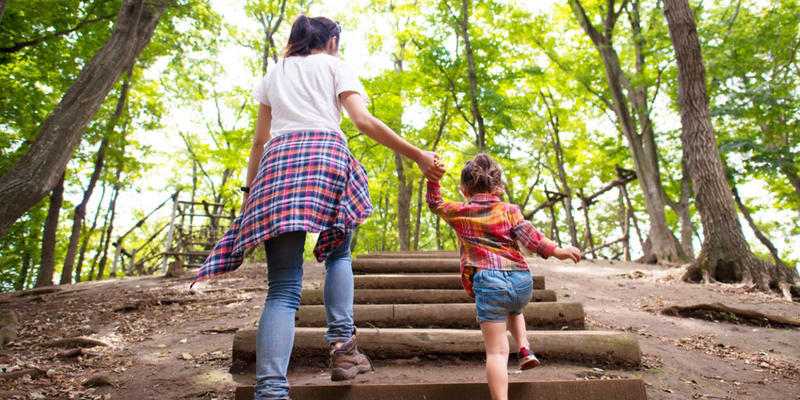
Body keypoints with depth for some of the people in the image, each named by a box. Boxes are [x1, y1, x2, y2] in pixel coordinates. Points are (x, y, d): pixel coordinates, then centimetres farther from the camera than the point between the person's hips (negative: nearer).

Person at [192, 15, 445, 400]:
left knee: (284, 285, -5)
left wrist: (249, 189, 24)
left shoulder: (274, 73, 29)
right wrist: (418, 155, 1)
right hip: (325, 153, -2)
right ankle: (342, 345, 3)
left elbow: (259, 140, 22)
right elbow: (364, 122, 1)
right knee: (337, 254, 19)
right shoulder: (335, 66, 18)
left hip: (278, 160, 3)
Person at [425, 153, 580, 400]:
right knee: (514, 310, 40)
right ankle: (524, 348, 23)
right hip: (522, 281, 3)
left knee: (497, 352, -4)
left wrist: (433, 178, 26)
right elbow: (529, 237, -2)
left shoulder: (458, 212, 13)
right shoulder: (509, 210, 12)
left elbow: (434, 203, 27)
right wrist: (556, 251, -6)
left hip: (489, 282, -3)